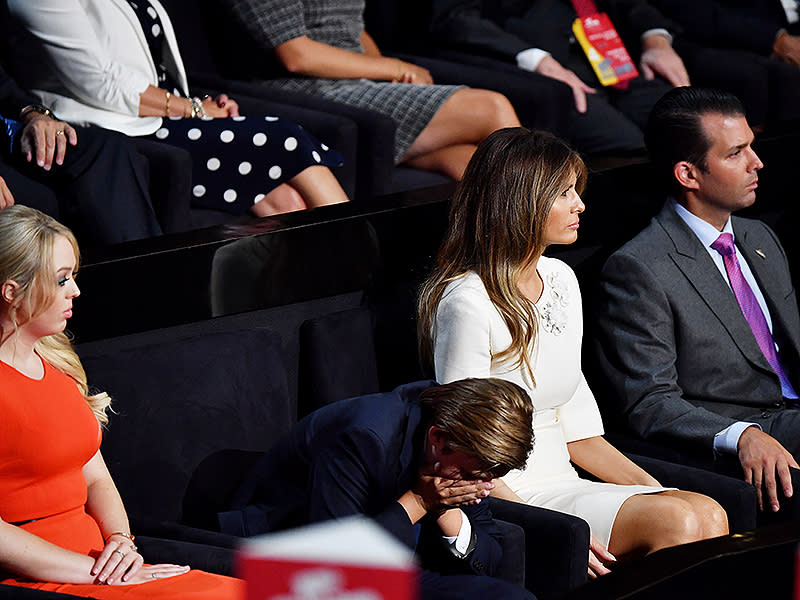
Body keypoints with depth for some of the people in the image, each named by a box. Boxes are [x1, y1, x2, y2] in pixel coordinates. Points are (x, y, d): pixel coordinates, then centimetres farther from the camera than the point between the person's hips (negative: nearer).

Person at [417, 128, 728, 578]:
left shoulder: (560, 280, 13)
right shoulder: (469, 302, -13)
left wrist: (654, 489, 3)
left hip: (564, 482, 8)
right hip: (506, 502, -8)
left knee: (710, 515, -19)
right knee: (676, 523, -26)